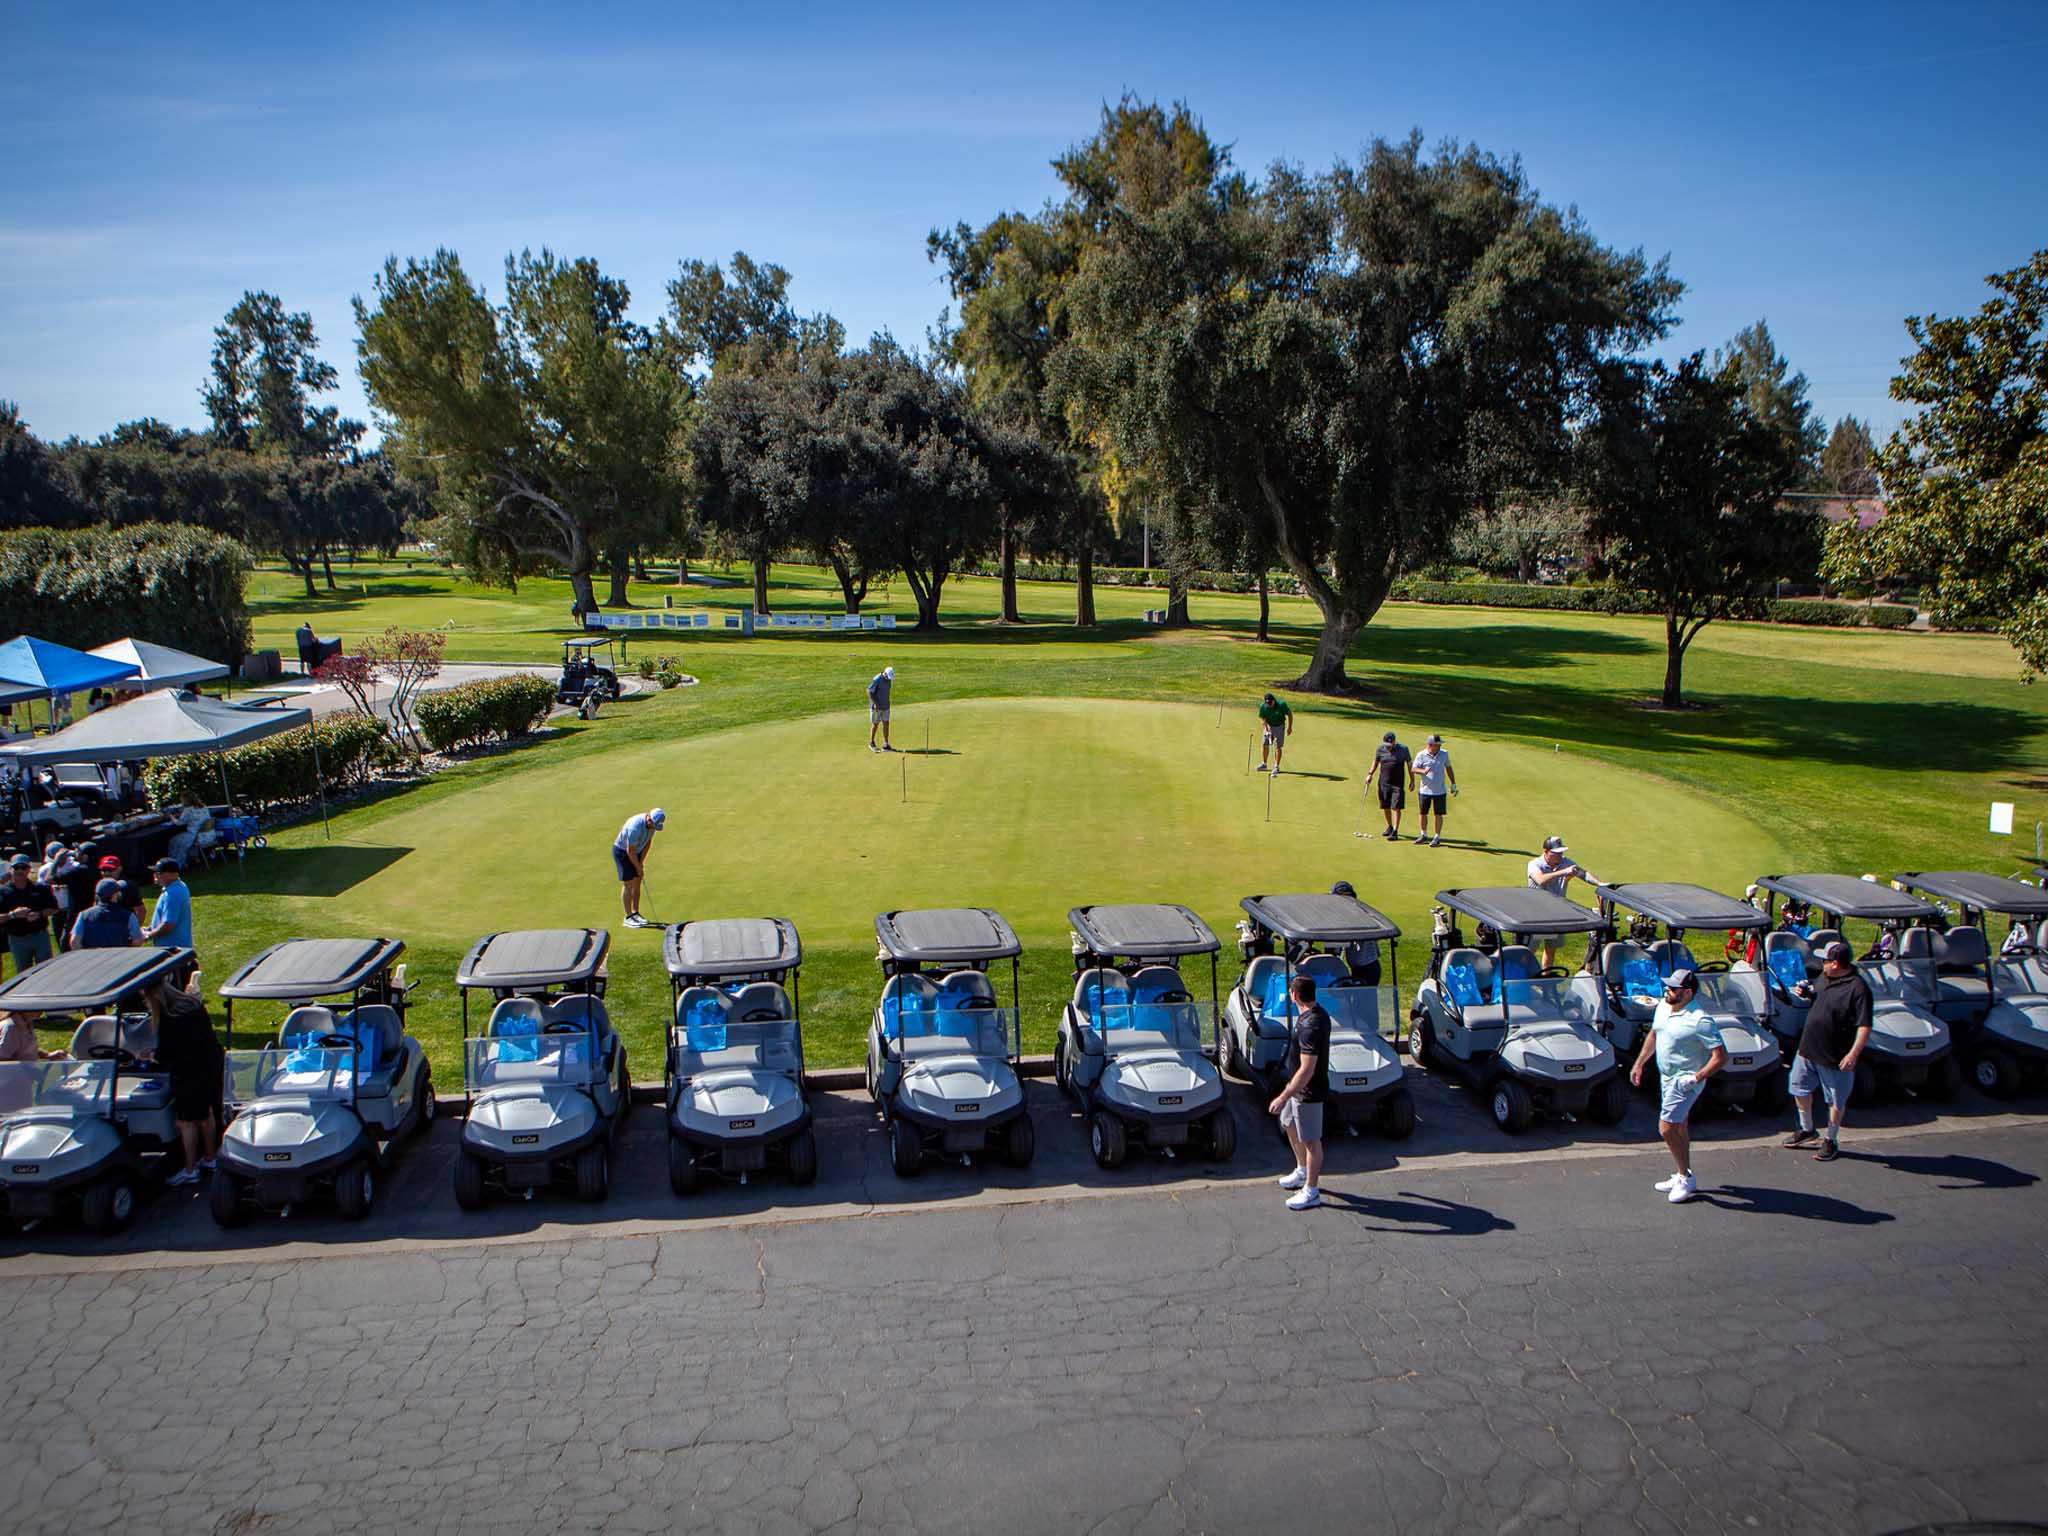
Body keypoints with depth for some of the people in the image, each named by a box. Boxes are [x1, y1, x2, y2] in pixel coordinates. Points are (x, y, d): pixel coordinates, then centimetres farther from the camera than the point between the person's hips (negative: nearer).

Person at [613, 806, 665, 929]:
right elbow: (630, 851, -26)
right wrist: (638, 868, -15)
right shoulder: (635, 827, -36)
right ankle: (628, 918, -3)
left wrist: (641, 862, -1)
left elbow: (648, 841, 2)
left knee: (637, 883, 6)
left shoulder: (652, 823, -12)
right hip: (622, 851, -8)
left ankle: (635, 914, 13)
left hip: (636, 851, 8)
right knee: (628, 884, -8)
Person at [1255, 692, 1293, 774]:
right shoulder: (1262, 706, -19)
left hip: (1279, 726, -3)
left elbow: (1289, 714, -12)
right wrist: (1266, 729, -22)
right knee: (1264, 744, 2)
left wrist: (1289, 727, -11)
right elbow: (1262, 719, -11)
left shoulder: (1282, 704, -25)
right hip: (1268, 726, 3)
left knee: (1278, 747, -6)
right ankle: (1263, 764, 16)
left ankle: (1276, 767, 0)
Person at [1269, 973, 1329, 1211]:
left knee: (1310, 1140, 4)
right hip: (1300, 1088, 10)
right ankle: (1303, 1172, 43)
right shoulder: (1318, 1014, 1)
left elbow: (1307, 1070, -31)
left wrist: (1283, 1097, -28)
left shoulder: (1309, 1027, -31)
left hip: (1308, 1093, -10)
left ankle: (1311, 1192, 18)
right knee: (1289, 1126, 25)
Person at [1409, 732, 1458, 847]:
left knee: (1439, 814, 0)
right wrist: (1423, 771, -32)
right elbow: (1413, 769, -12)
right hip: (1425, 790, -1)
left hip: (1440, 790, 1)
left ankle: (1437, 837, 11)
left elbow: (1448, 768, 14)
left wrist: (1453, 784, 15)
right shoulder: (1421, 755, -7)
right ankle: (1424, 835, 29)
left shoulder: (1444, 754, 1)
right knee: (1423, 813, 10)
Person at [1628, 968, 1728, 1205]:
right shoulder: (1663, 1007, 1)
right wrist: (1639, 1063, 18)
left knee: (1666, 1128, -10)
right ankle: (1684, 1176, 31)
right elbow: (1653, 1034, 18)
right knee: (1679, 1127, 18)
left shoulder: (1700, 1021, -24)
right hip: (1667, 1076, 9)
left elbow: (1721, 1056, -22)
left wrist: (1697, 1078, -25)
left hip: (1685, 1081, -9)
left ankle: (1686, 1178, 7)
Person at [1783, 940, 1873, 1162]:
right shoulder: (1824, 977, 4)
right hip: (1808, 1049, 8)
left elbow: (1864, 1026, -23)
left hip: (1834, 1058, -8)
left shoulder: (1857, 989, -21)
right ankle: (1807, 1131, 36)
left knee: (1836, 1101, 9)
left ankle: (1831, 1141, 24)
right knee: (1800, 1089, 19)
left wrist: (1854, 1053, -30)